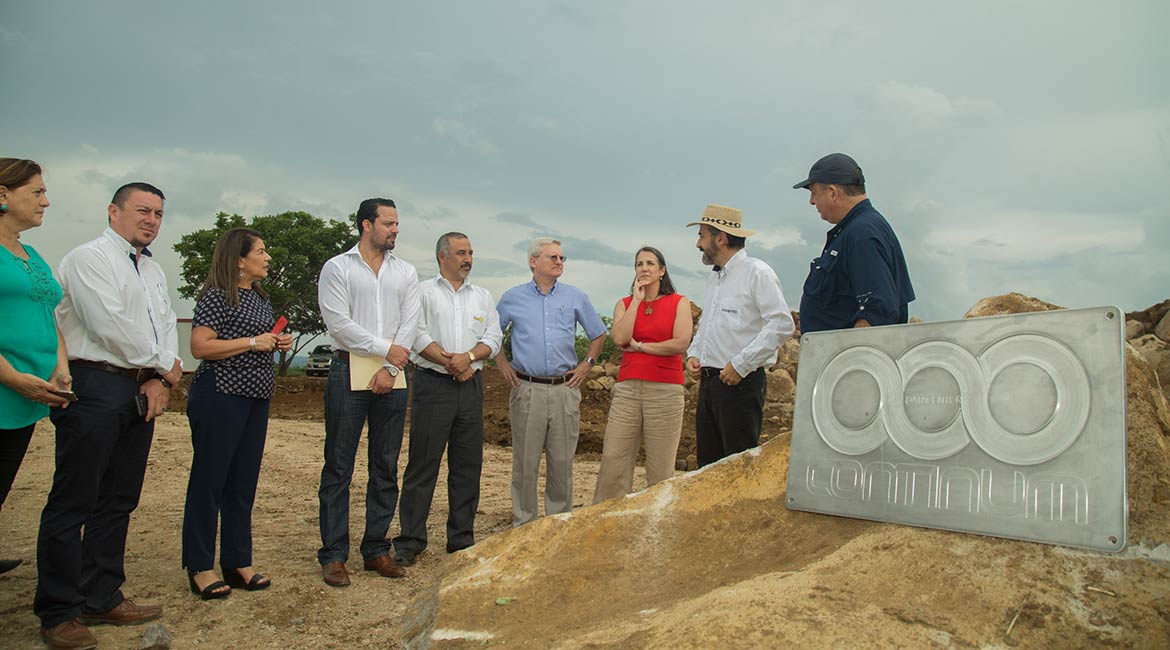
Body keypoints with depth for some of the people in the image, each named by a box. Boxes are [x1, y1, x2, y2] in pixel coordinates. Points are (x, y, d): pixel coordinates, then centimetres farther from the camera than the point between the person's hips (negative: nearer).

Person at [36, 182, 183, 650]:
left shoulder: (153, 272, 20)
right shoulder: (89, 258, -6)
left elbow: (167, 327, 14)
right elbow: (110, 324, -16)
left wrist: (160, 380, -2)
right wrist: (164, 365, -7)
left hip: (142, 392, 8)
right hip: (96, 388, -8)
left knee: (118, 501, 12)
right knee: (73, 503, -1)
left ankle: (101, 599, 22)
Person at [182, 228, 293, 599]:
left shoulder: (260, 297, 16)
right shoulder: (217, 295, -9)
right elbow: (200, 346, -18)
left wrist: (278, 344, 9)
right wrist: (252, 342, -17)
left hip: (255, 397, 8)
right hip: (220, 396, -8)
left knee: (243, 483, 12)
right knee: (209, 481, 0)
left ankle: (237, 562, 21)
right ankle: (199, 567, 10)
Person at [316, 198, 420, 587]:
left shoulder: (405, 272, 13)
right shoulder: (337, 268, 3)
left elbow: (410, 324, 4)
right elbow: (338, 322, -8)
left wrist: (390, 369, -8)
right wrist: (386, 349, -10)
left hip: (392, 377, 4)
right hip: (348, 372, -3)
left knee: (386, 468, 7)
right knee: (339, 468, 0)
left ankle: (376, 550, 17)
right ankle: (333, 555, 8)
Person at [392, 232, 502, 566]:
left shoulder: (483, 297, 16)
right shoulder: (423, 292, 5)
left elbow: (494, 338, 7)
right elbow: (418, 335, -6)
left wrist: (468, 356, -11)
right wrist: (450, 362, -13)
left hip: (471, 386, 4)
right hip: (432, 385, -4)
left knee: (468, 464, 7)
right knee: (422, 463, -3)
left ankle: (461, 538, 17)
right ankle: (410, 540, 6)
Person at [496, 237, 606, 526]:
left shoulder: (575, 297, 8)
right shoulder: (513, 297, 6)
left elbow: (598, 334, 18)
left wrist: (587, 364, 7)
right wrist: (502, 363, 7)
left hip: (565, 389, 1)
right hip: (527, 390, -1)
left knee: (562, 461, 6)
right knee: (525, 461, 3)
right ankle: (523, 522, 14)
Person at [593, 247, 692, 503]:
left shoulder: (679, 303, 6)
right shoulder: (624, 304, 13)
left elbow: (681, 343, -9)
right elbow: (620, 338, -6)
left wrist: (639, 346, -3)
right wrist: (637, 300, -2)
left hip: (665, 390, -2)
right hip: (627, 388, 2)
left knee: (661, 467, 1)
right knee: (613, 460, -1)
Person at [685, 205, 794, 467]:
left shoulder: (757, 272, -8)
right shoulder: (714, 278, 19)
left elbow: (782, 324, -17)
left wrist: (741, 364, -18)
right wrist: (693, 354, 11)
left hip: (740, 383, -8)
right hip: (708, 382, 8)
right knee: (708, 466, 11)